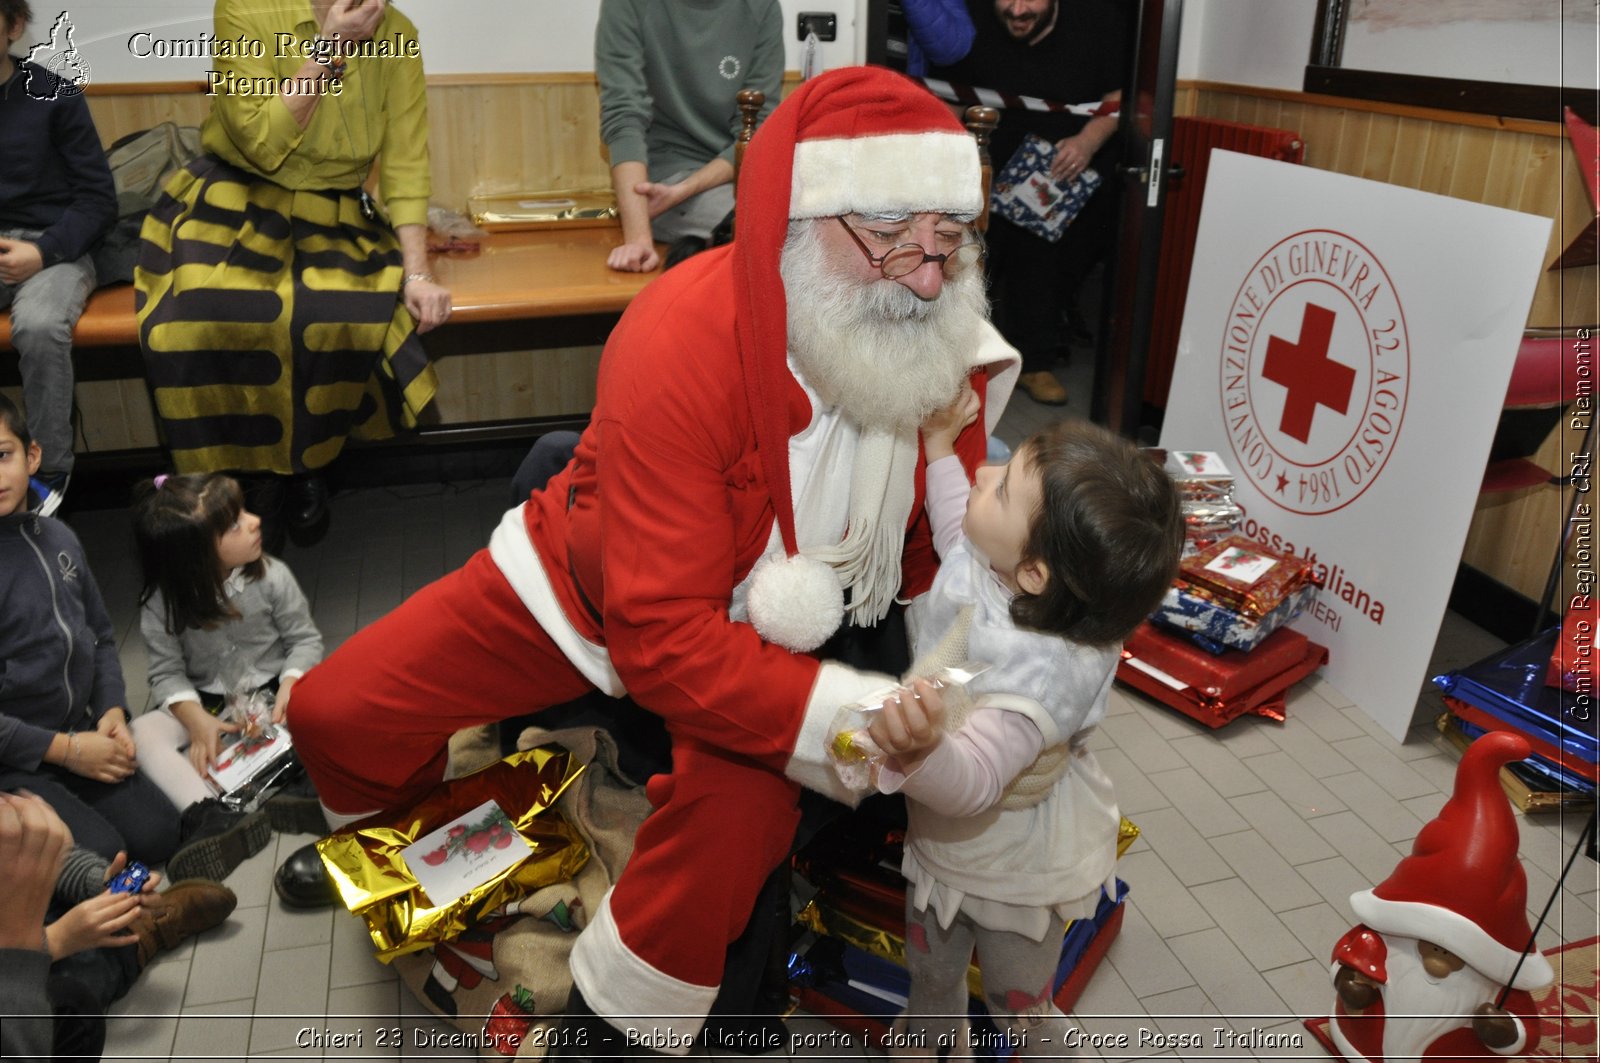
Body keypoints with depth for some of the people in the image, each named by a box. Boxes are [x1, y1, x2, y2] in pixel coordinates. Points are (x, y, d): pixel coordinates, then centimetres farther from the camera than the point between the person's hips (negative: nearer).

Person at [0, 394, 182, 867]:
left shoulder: (58, 537, 4)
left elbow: (100, 635, 15)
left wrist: (112, 711, 0)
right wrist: (61, 749, -16)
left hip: (79, 735, 6)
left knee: (159, 835, -5)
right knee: (101, 854, -17)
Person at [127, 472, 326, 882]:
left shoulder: (271, 576, -14)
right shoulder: (162, 604, -13)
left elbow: (305, 639, -7)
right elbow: (167, 673, -9)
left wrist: (290, 685, -25)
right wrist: (196, 718, -26)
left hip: (271, 690, 0)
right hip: (206, 703, 1)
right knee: (143, 732, -26)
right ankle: (212, 817, -42)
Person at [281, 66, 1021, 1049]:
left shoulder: (949, 339, -20)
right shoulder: (683, 344, -35)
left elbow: (935, 554, -5)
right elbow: (666, 643, -36)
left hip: (777, 628, 2)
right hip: (591, 586, -1)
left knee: (746, 803, -29)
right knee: (334, 713, 2)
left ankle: (609, 1021, 2)